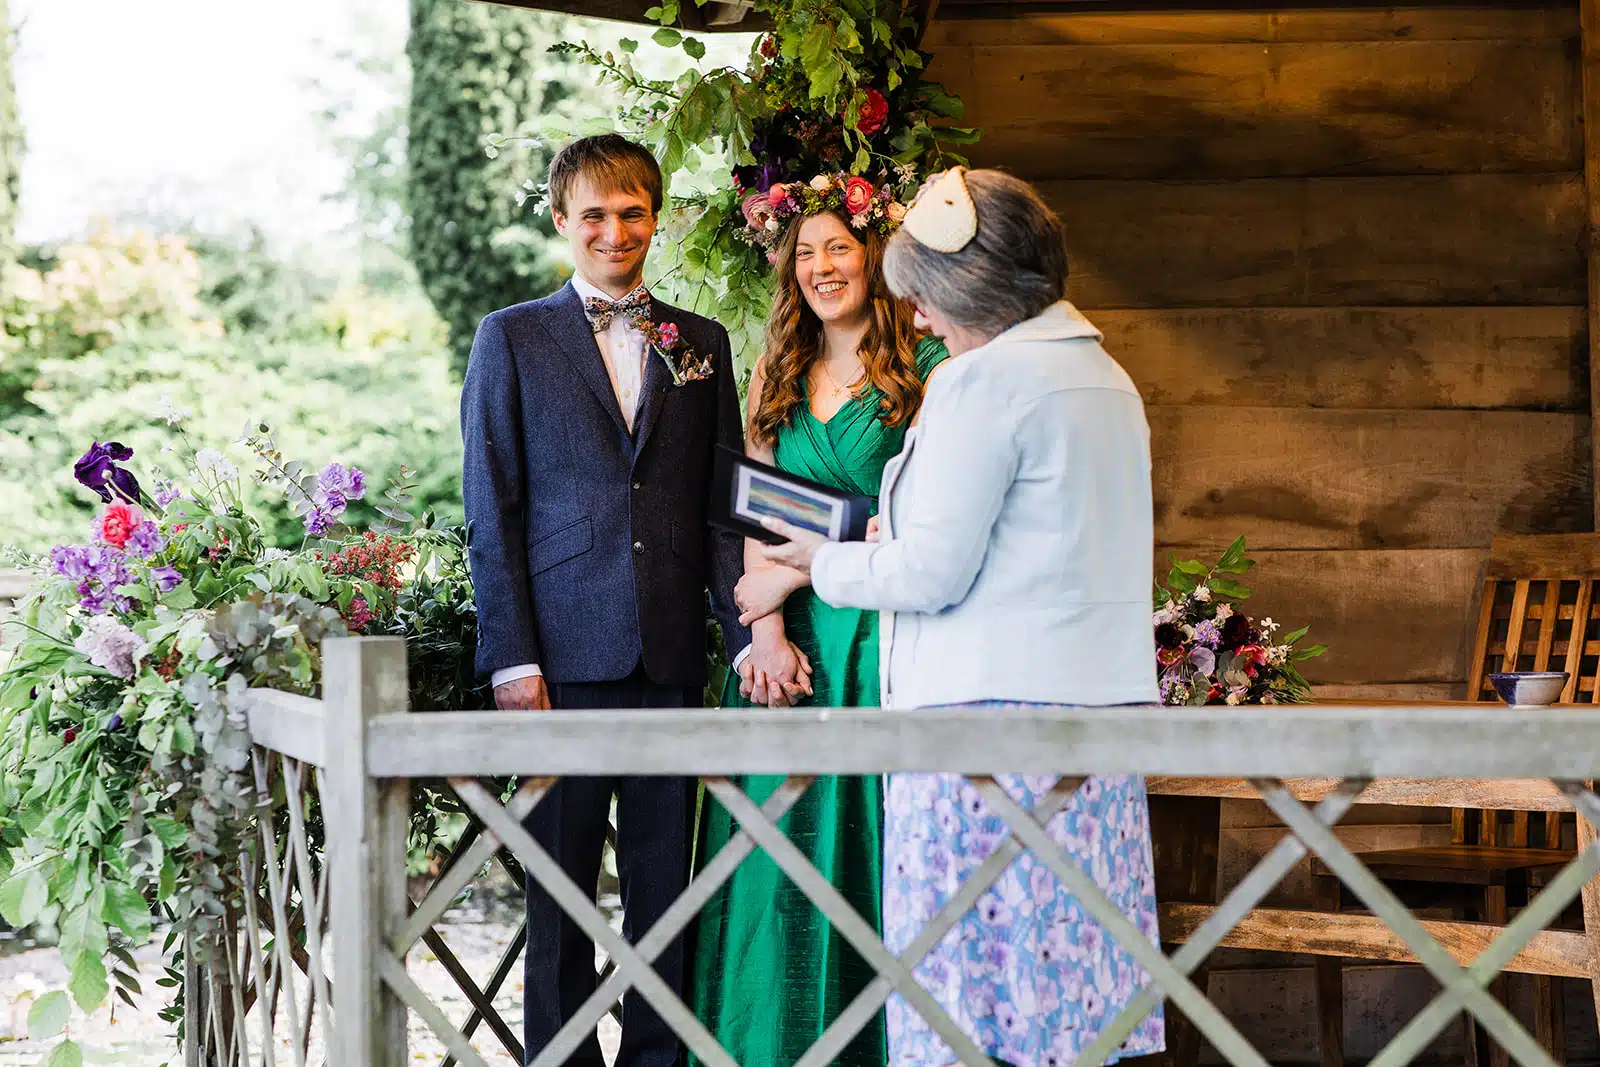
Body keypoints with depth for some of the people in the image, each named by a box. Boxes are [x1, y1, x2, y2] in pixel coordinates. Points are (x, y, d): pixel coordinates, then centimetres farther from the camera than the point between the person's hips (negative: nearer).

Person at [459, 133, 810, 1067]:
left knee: (665, 881, 7)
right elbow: (491, 510, 1)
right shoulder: (513, 338, 6)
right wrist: (512, 658, -8)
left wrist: (750, 629, -3)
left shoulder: (702, 344, 14)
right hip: (565, 655, -3)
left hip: (672, 656, 3)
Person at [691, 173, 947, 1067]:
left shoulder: (927, 369, -1)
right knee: (783, 847, 3)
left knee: (873, 838, -3)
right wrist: (767, 625, -4)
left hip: (882, 632, -4)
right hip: (790, 634, 4)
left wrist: (796, 573, -10)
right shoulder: (779, 374, 15)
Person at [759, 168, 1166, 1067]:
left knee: (974, 986, -6)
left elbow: (932, 573, -13)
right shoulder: (1107, 377, 16)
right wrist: (887, 536, 24)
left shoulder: (983, 380, -11)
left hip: (992, 707, -9)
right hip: (1100, 708, 9)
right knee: (1067, 971, 8)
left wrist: (828, 561, 4)